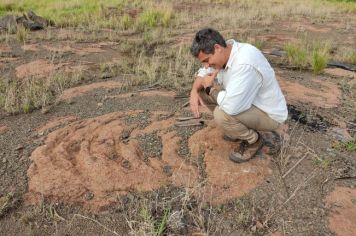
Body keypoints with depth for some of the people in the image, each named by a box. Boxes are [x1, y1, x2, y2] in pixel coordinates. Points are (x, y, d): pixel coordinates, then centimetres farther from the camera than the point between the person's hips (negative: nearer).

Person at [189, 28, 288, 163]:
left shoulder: (245, 64, -36)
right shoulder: (224, 51, -8)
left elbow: (231, 106, -40)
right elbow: (204, 72, 8)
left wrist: (210, 88, -21)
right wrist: (194, 91, -14)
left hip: (269, 114, -8)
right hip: (249, 103, 9)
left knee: (222, 114, -33)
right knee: (202, 90, 1)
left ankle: (253, 140, -2)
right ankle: (240, 128, 14)